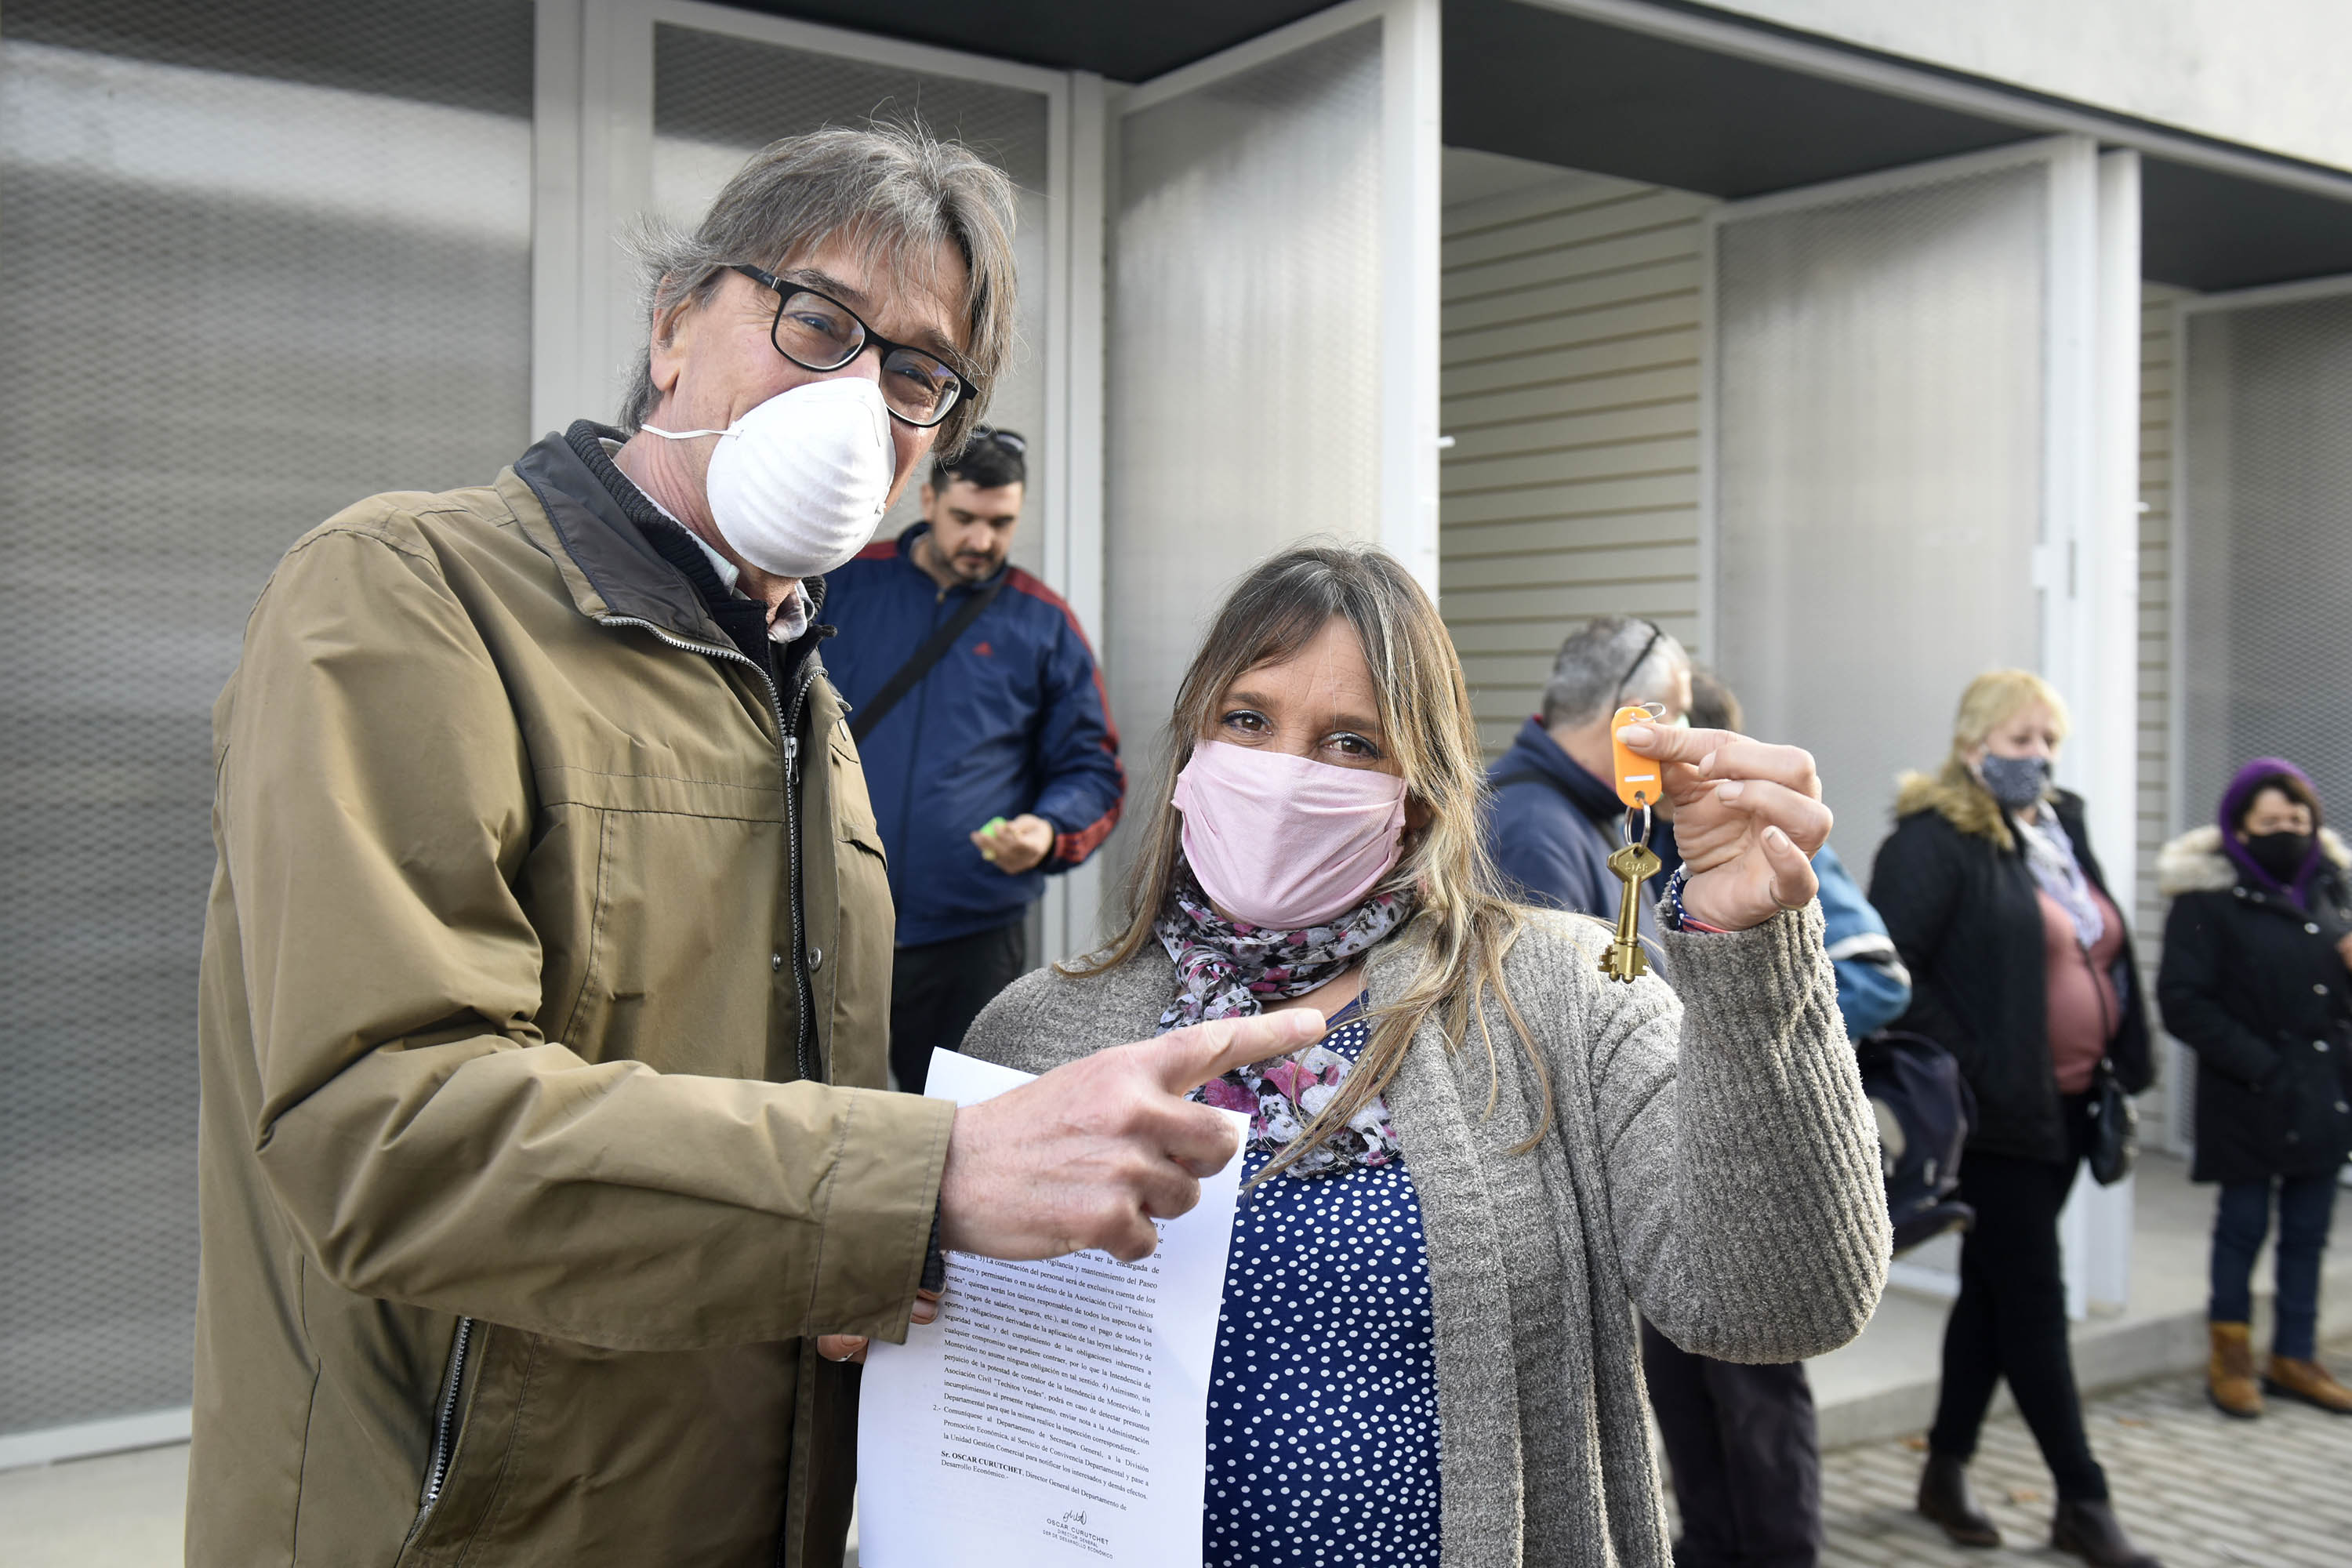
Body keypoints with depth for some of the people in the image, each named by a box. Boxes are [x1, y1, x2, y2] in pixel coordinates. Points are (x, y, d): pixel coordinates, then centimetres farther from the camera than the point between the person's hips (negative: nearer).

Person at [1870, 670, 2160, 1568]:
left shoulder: (2061, 831, 14)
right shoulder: (1935, 842, -13)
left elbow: (2106, 955, 22)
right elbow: (1892, 968, -20)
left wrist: (2121, 1070, 14)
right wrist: (1965, 1070, -20)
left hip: (2065, 1110, 8)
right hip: (1998, 1116, -8)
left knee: (1995, 1290, 15)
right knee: (2034, 1301, 0)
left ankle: (1945, 1475, 27)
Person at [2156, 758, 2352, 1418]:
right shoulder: (2208, 898, -9)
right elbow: (2182, 1000, -13)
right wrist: (2259, 1064, -17)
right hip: (2250, 1099, -5)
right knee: (2245, 1224, 5)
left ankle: (2294, 1357, 24)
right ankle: (2231, 1356, 19)